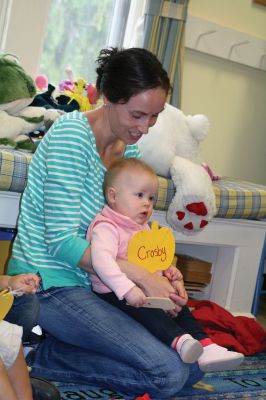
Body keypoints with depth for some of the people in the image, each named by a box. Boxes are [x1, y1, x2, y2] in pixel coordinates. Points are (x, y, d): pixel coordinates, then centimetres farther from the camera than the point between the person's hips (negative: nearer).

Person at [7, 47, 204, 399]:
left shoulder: (129, 148, 8)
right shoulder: (72, 135, -18)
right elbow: (61, 241, -22)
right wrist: (142, 276, -24)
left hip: (94, 284, 9)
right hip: (51, 284, -9)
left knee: (193, 366, 3)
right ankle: (40, 356, -5)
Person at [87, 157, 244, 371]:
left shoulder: (144, 228, 18)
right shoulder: (106, 227, -15)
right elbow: (102, 260, -32)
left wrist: (167, 269, 6)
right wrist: (127, 289, -41)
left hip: (148, 290, 9)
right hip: (116, 294, -9)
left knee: (179, 306, -4)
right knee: (145, 307, -34)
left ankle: (205, 346, -14)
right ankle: (179, 340, -54)